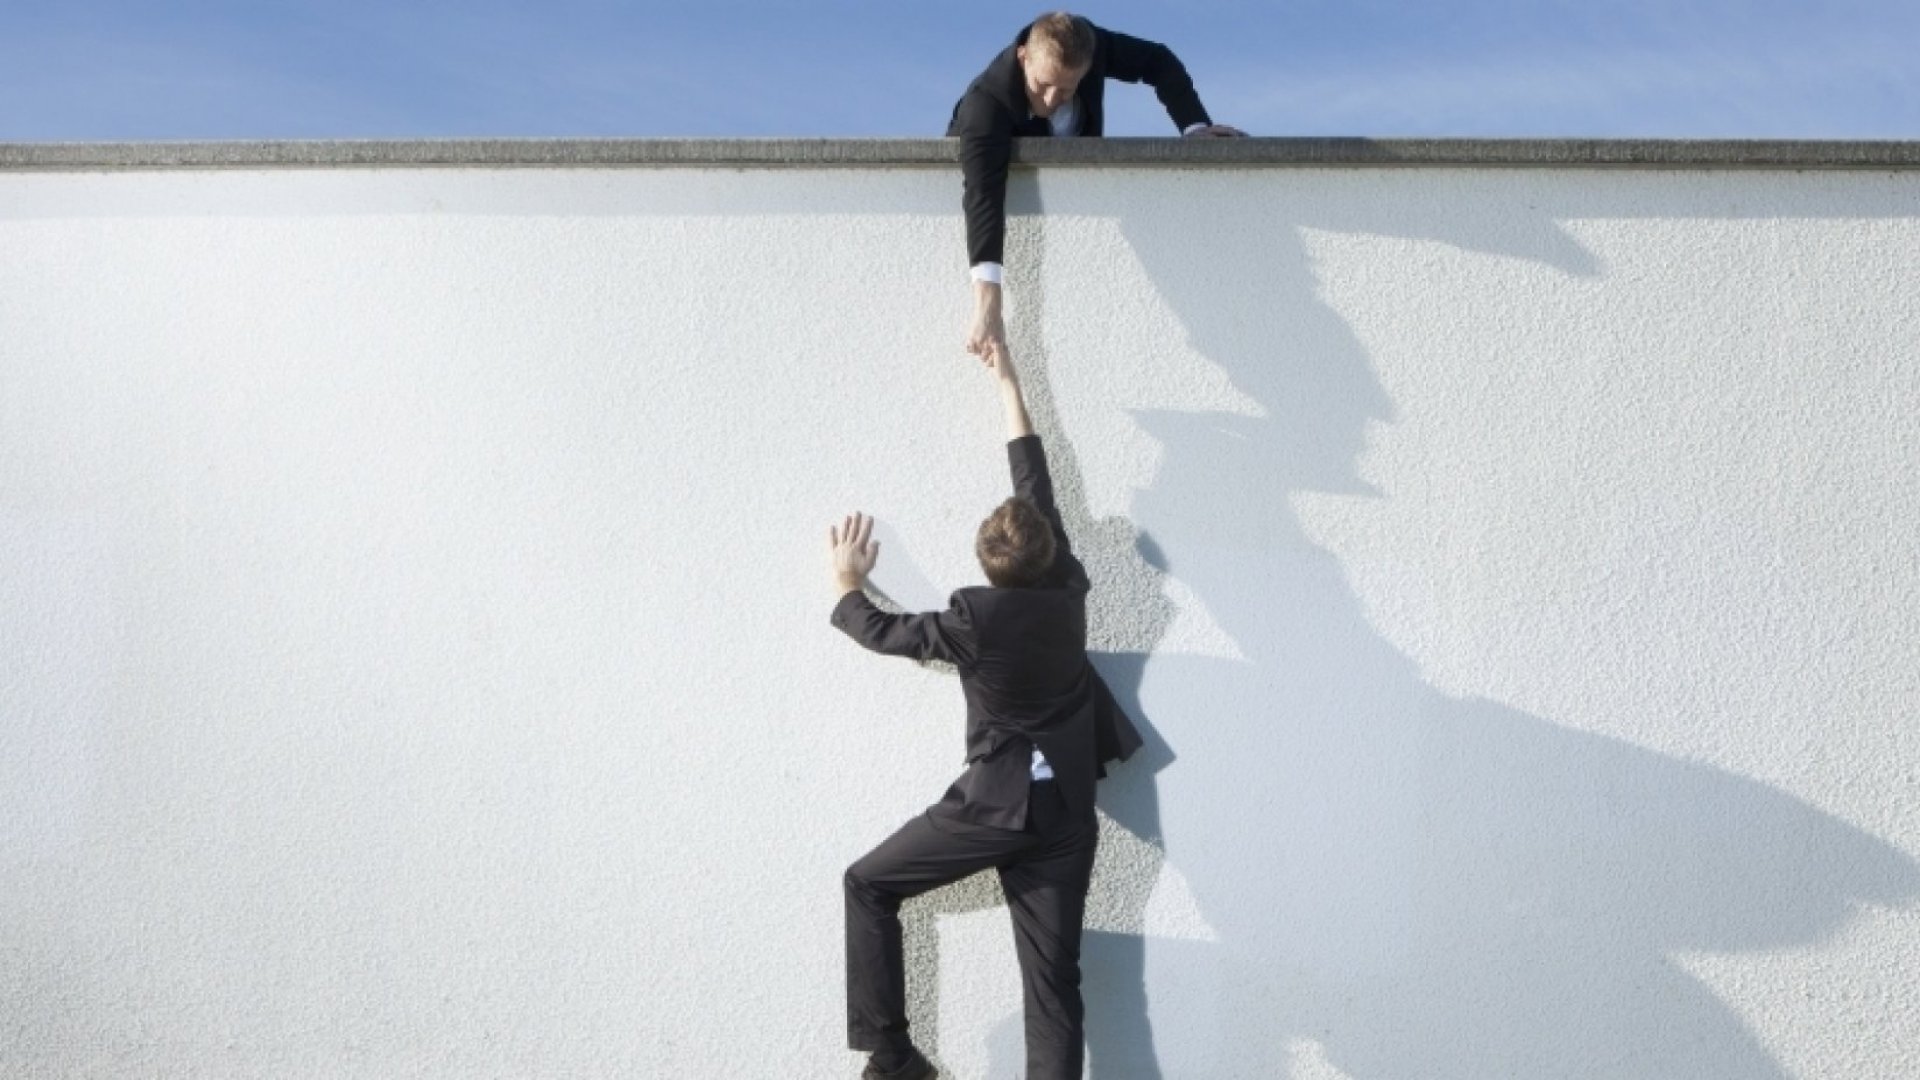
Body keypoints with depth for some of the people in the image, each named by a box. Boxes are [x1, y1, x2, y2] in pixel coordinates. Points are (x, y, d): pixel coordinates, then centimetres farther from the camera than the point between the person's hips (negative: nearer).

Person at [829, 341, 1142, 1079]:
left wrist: (847, 583, 24)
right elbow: (1038, 486, 9)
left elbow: (881, 632, 3)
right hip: (1066, 815, 4)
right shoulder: (1067, 591, -2)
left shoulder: (977, 618, -12)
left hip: (994, 804, -4)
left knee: (868, 885, 16)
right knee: (1054, 985, 5)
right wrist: (1008, 384, 18)